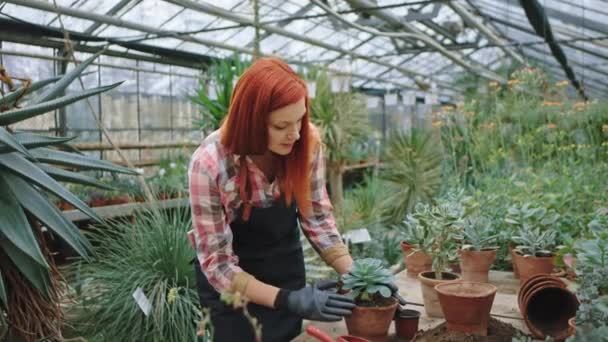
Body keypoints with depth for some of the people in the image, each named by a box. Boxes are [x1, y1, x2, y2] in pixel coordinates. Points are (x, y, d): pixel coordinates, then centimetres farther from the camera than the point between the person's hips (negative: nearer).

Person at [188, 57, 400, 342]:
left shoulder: (307, 142, -19)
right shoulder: (210, 164, -29)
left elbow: (317, 216, -8)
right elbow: (218, 262, -24)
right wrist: (288, 299, -32)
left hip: (286, 269, 4)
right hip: (231, 282, -3)